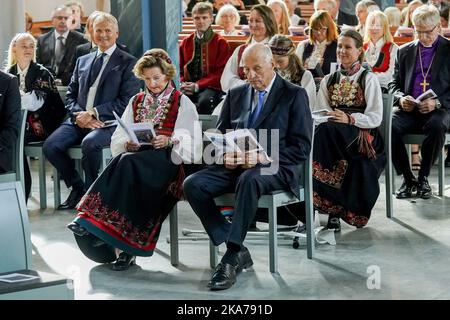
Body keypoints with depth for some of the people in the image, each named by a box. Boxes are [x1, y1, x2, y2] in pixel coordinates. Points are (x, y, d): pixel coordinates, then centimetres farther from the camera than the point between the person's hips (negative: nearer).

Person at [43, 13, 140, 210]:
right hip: (79, 120, 5)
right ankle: (77, 187, 2)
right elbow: (71, 95, 17)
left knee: (90, 143, -36)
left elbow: (126, 101, -6)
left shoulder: (127, 63, 3)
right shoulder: (83, 61, 20)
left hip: (108, 122, -5)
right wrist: (78, 114, -6)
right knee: (51, 145, -20)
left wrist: (93, 113, -14)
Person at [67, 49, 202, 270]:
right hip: (136, 156, 4)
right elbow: (118, 138, 14)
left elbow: (191, 141, -3)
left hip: (167, 162, -4)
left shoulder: (182, 103, 10)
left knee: (127, 162, -34)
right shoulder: (136, 102, 24)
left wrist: (169, 141, -22)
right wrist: (128, 144, -8)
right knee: (124, 160, -33)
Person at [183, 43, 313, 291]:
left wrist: (263, 157, -19)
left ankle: (231, 258, -35)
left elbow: (301, 148, -6)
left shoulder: (294, 95, 1)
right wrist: (225, 155, -5)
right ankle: (237, 250, -16)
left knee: (249, 180, -40)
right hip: (235, 166, 6)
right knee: (192, 184, -21)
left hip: (273, 168, -5)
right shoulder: (235, 94, 18)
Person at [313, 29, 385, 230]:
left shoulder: (369, 79, 5)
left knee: (326, 131, -33)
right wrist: (324, 116, -11)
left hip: (362, 137, -3)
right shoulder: (328, 81, 19)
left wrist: (349, 119, -19)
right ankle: (334, 209, -32)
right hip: (332, 137, 4)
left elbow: (376, 117, -4)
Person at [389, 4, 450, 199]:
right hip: (409, 110, 3)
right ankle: (408, 179, -13)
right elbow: (395, 83, 18)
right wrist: (400, 98, -6)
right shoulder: (404, 51, 18)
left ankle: (423, 178, -17)